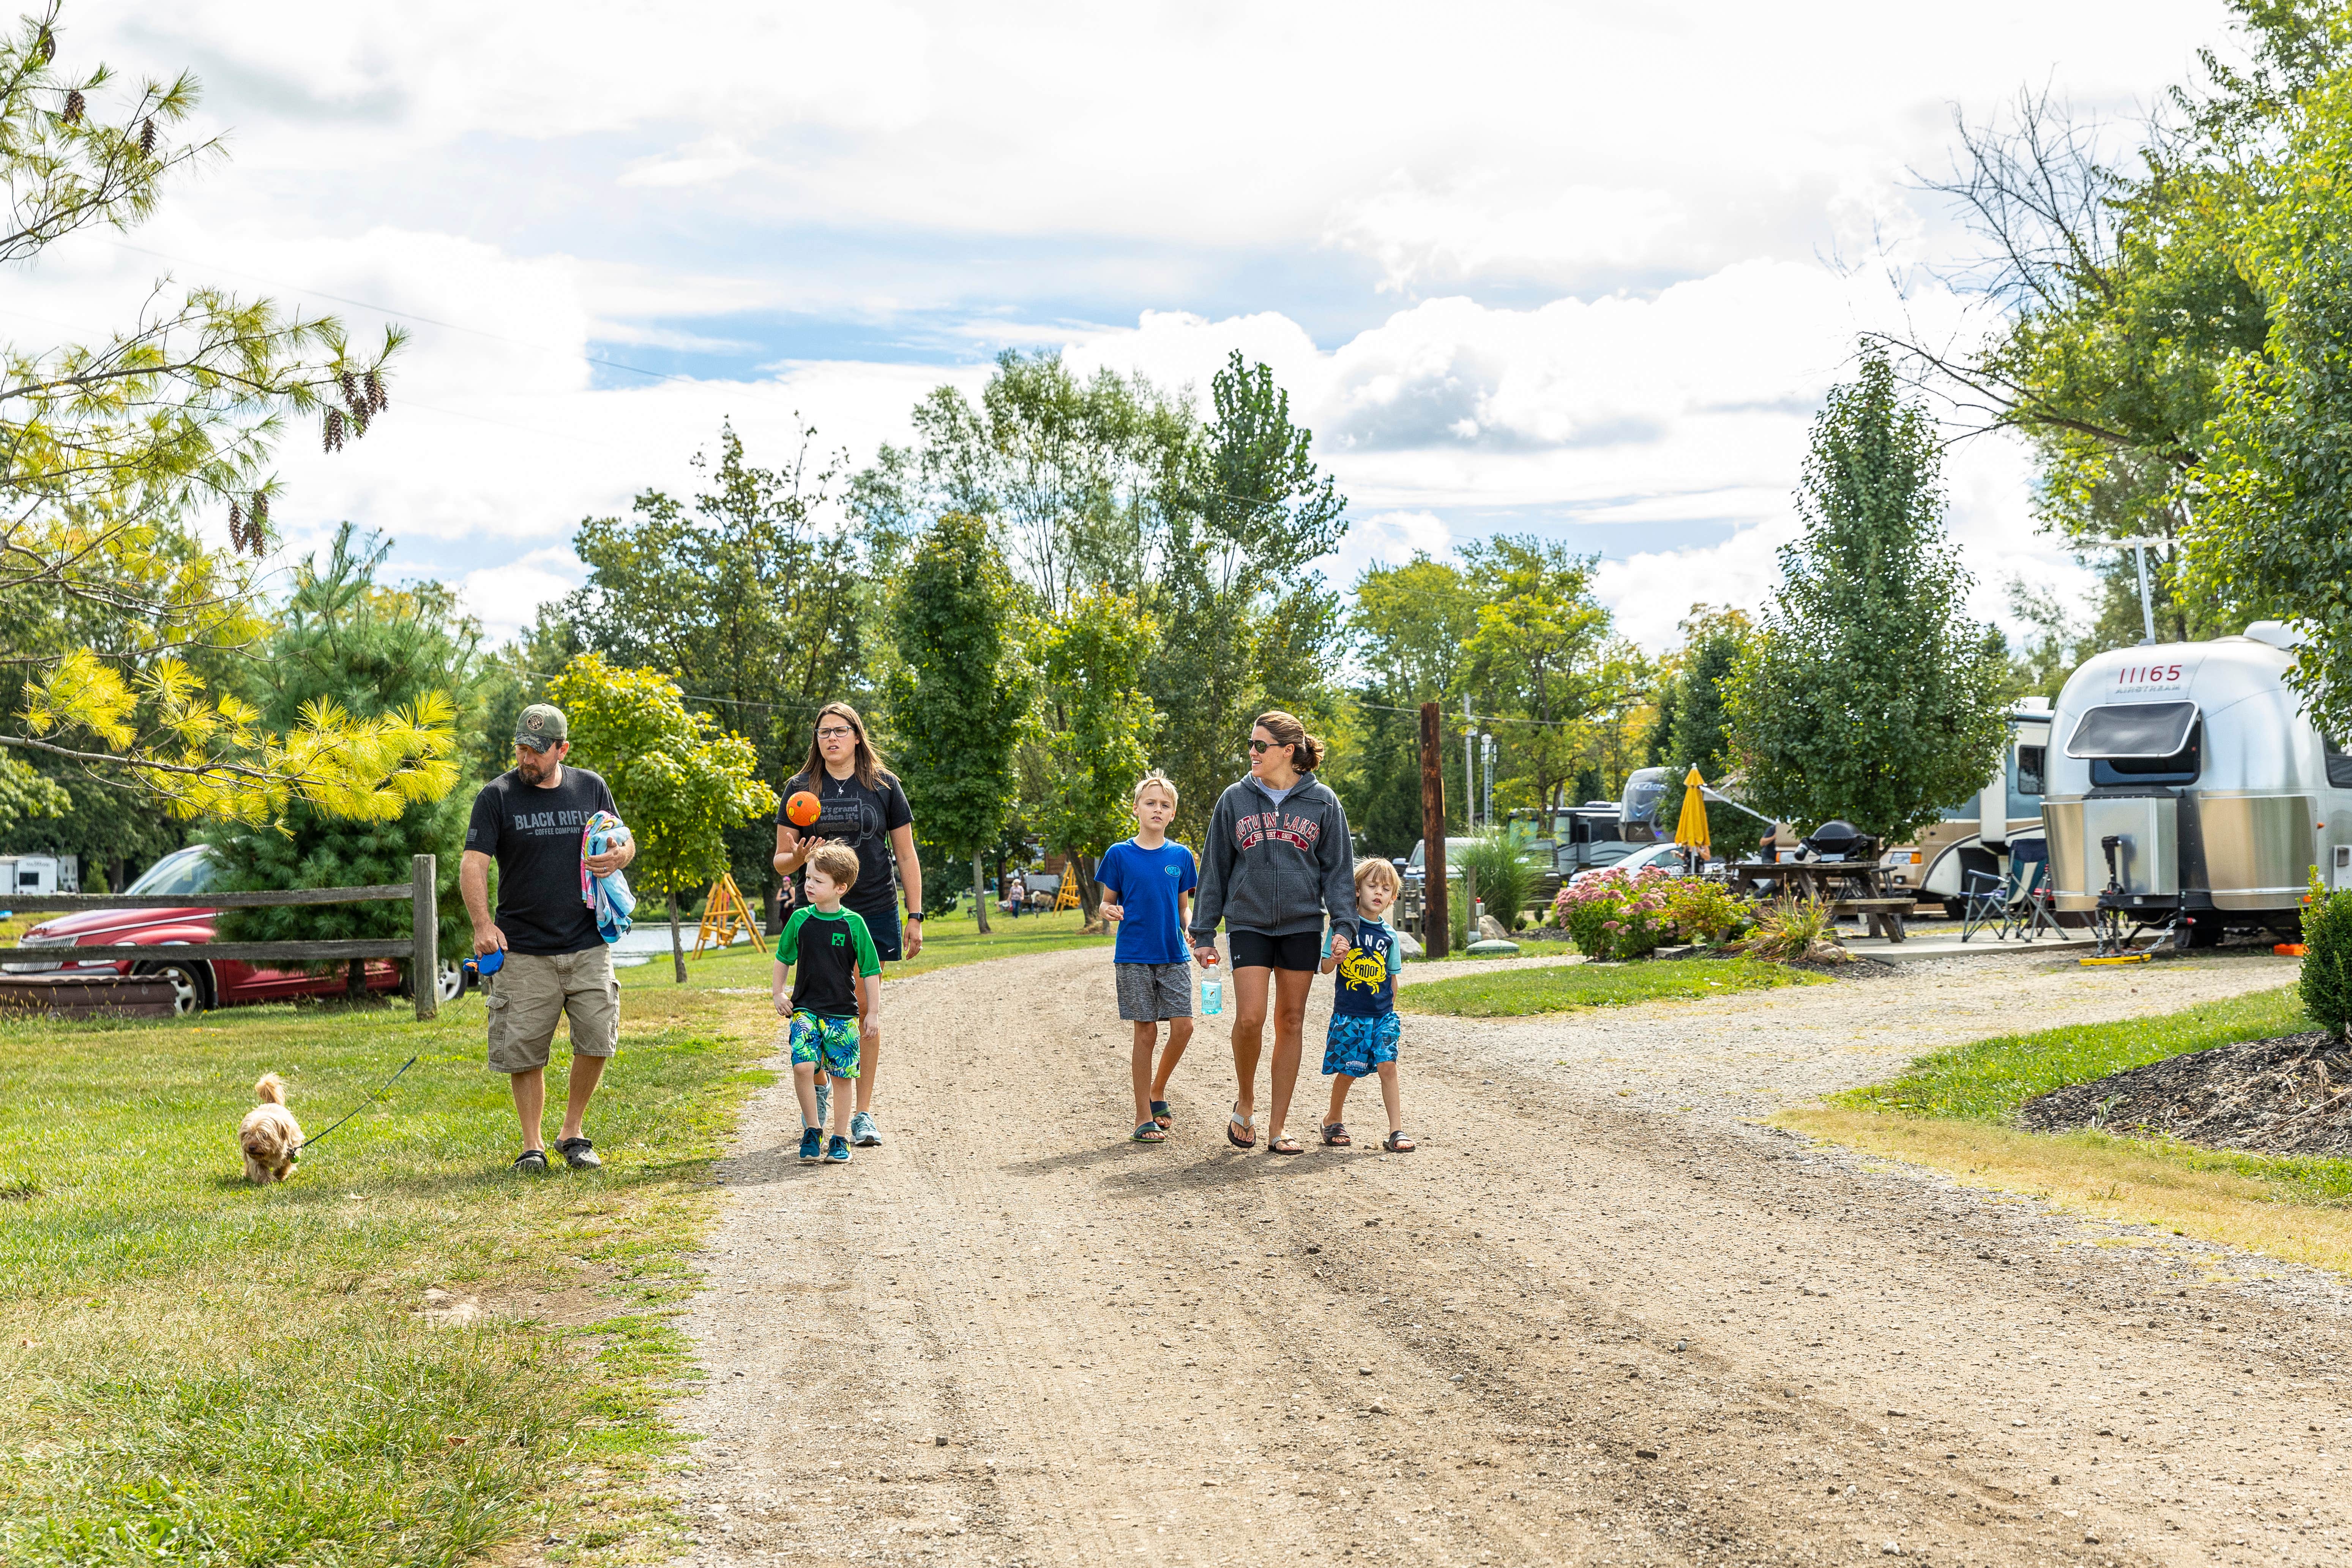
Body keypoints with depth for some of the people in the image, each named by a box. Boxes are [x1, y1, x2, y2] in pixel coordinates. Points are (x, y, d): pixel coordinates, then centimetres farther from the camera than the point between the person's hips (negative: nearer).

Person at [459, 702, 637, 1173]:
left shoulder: (591, 788, 8)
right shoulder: (497, 795, 0)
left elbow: (625, 841, 19)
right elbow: (473, 864, -6)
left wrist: (619, 855, -6)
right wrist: (482, 924, -19)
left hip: (588, 946, 2)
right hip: (523, 952, -2)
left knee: (597, 1041, -4)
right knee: (524, 1051, 0)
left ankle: (573, 1133, 15)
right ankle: (532, 1145, 13)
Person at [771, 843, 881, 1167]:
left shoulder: (853, 923, -5)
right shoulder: (800, 920, 1)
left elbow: (870, 970, 1)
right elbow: (783, 959, 16)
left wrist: (873, 1011, 0)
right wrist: (779, 995, 8)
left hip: (843, 1013, -1)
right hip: (805, 1009, 1)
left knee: (842, 1075, 2)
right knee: (803, 1066, -17)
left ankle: (840, 1139, 15)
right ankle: (812, 1129, -1)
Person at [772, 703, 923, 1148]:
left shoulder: (883, 786, 5)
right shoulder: (799, 789, 6)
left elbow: (906, 856, 8)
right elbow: (780, 861, 7)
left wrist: (915, 916, 2)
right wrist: (799, 857, -16)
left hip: (873, 913, -1)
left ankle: (864, 1113, 6)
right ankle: (817, 1087, 26)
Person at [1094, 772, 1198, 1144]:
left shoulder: (1180, 856, 7)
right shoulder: (1119, 855, 0)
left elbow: (1183, 907, 13)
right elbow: (1107, 902, 5)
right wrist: (1110, 911, -17)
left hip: (1174, 956, 3)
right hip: (1134, 956, -3)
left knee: (1183, 1026, -5)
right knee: (1146, 1033, -2)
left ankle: (1158, 1091, 20)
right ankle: (1144, 1117, 7)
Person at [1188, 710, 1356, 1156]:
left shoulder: (1322, 802, 3)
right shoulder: (1235, 800, 5)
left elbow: (1338, 868, 5)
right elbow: (1215, 868, 8)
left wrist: (1343, 924, -7)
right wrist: (1204, 931, 5)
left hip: (1302, 926, 0)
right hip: (1248, 924, 0)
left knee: (1291, 1023, 4)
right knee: (1250, 1019, -13)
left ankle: (1277, 1127, 11)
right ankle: (1245, 1103, 12)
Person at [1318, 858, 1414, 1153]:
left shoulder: (1389, 936, 5)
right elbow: (1325, 968, -4)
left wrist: (1390, 1007, 12)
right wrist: (1335, 959, -24)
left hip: (1382, 1014, 2)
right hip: (1349, 1014, -2)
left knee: (1387, 1066, -8)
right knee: (1347, 1071, 3)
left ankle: (1397, 1131, -6)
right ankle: (1333, 1120, 27)